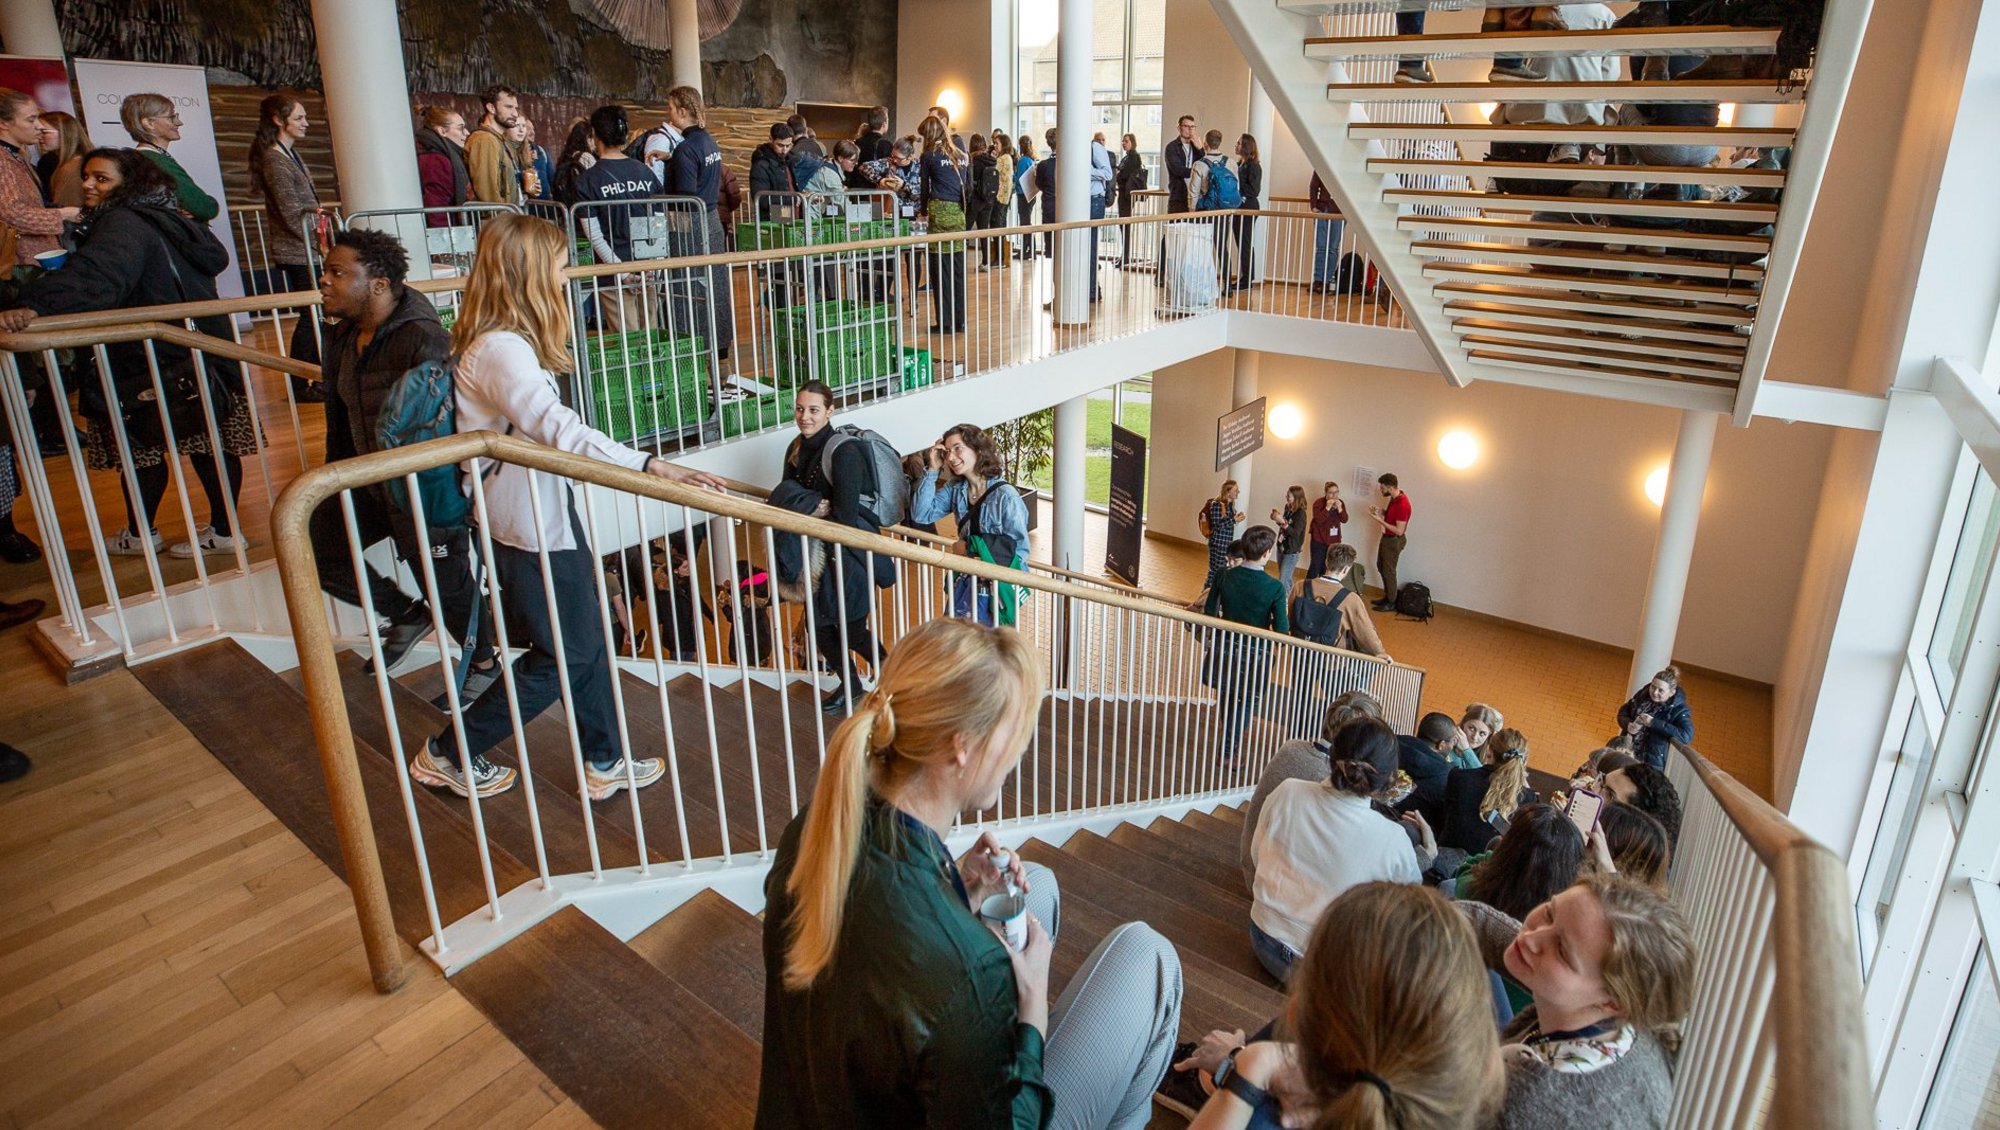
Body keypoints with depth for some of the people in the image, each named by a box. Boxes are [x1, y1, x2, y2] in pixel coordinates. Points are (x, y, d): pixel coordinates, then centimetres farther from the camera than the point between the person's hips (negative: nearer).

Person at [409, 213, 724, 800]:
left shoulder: (501, 342, 7)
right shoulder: (502, 350, -26)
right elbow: (562, 430, -39)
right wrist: (651, 465, -45)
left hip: (546, 514, 10)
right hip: (531, 526, -10)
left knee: (588, 641, 16)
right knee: (560, 657, 5)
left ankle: (605, 762, 30)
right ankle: (447, 754, 22)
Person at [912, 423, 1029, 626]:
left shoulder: (1005, 496, -18)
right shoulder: (956, 489, 2)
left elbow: (1020, 550, -17)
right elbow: (920, 514, -3)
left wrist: (971, 548, -13)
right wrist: (932, 470, -8)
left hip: (998, 584, -6)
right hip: (966, 579, 6)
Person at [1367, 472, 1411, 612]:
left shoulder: (1402, 504, -29)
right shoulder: (1394, 497, 0)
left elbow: (1399, 531, -28)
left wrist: (1380, 520, -28)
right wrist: (1380, 511, -1)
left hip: (1394, 541, -10)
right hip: (1386, 537, 10)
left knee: (1389, 571, 2)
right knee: (1381, 567, 21)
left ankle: (1391, 603, 16)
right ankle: (1387, 597, 35)